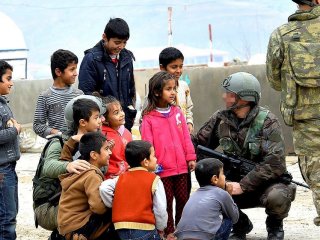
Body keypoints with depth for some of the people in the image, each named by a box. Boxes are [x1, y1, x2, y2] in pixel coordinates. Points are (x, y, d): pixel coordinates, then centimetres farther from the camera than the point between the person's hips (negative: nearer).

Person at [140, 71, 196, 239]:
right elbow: (147, 143, -8)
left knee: (183, 198, 11)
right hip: (162, 168, -4)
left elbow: (186, 137, 7)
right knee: (167, 200, 6)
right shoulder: (149, 118, -6)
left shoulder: (177, 112, 5)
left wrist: (190, 157, 5)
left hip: (181, 165, 4)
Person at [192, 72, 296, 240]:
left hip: (267, 183, -4)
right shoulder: (221, 119, -3)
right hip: (237, 184, 4)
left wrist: (243, 185, -29)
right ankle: (240, 225, 5)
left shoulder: (267, 122, -17)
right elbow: (198, 143, 6)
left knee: (277, 197, -37)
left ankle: (275, 226, 1)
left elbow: (274, 163, -25)